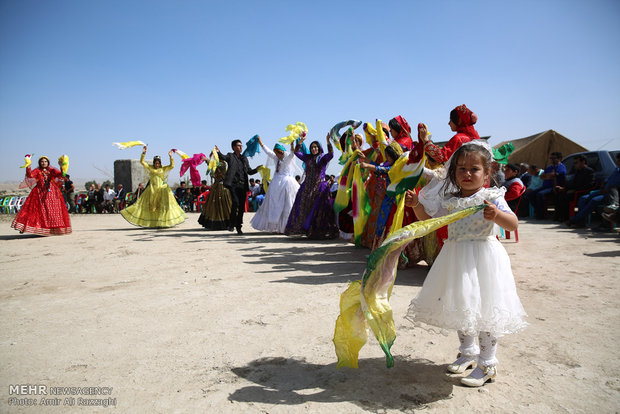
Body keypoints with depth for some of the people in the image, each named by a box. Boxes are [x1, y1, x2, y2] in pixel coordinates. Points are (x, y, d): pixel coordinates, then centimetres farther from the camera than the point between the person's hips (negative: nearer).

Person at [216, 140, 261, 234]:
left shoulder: (244, 158, 21)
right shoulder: (230, 156, 7)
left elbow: (249, 171, 21)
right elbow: (223, 157, -14)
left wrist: (257, 169, 3)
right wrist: (218, 152, -35)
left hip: (243, 185, 5)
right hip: (233, 184, -5)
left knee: (242, 207, 4)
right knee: (235, 202, -19)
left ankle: (238, 227, 13)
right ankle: (232, 224, -5)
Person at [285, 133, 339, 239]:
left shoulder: (323, 158, 4)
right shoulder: (307, 158, 14)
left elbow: (331, 154, -15)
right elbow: (297, 152, 4)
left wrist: (328, 141, -28)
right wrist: (301, 141, -9)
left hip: (320, 187, -4)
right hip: (307, 187, 4)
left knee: (319, 209, -6)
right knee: (303, 207, 1)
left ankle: (320, 231, -2)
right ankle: (304, 228, 8)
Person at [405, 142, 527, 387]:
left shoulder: (492, 198, -8)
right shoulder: (449, 200, 7)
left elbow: (513, 225, -17)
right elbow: (428, 218, 16)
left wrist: (497, 215, -37)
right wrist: (416, 205, -1)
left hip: (483, 260, -6)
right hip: (456, 260, 6)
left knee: (484, 310, -1)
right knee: (459, 307, 16)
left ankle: (486, 365, 16)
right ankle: (468, 353, 37)